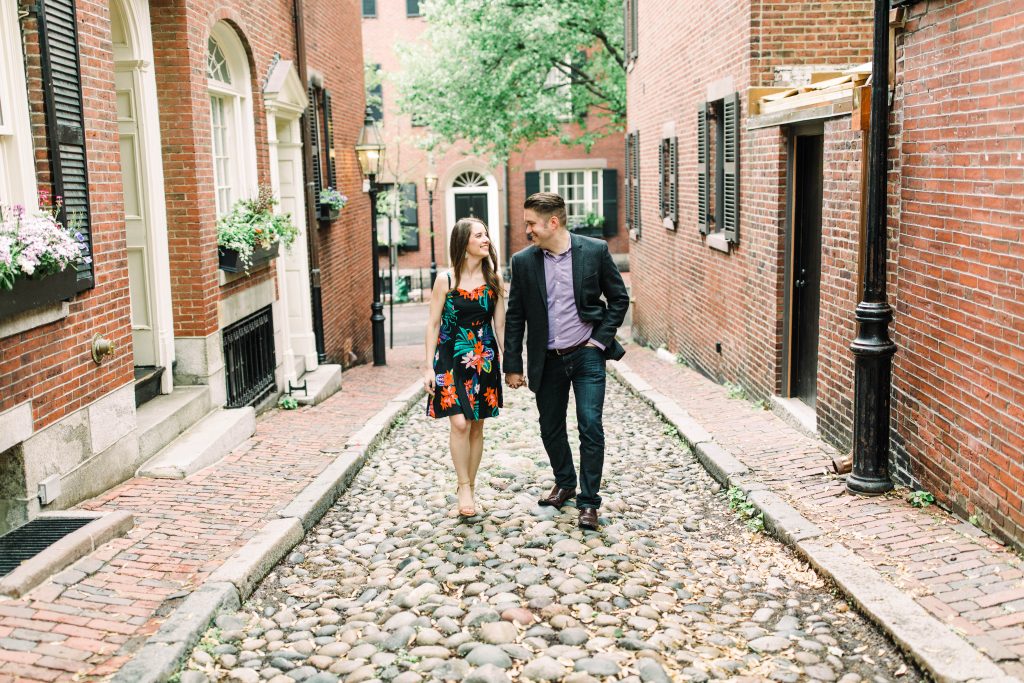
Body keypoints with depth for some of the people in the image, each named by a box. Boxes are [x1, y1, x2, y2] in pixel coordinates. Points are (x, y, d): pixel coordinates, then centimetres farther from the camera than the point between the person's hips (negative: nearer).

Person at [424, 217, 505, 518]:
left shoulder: (494, 279, 2)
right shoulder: (446, 280, -6)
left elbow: (500, 324, 6)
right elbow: (433, 325, -1)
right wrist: (429, 367, -4)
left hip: (483, 359, 3)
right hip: (451, 358, -3)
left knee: (477, 426, 7)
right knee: (460, 423, -12)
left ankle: (469, 486, 20)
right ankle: (464, 487, 3)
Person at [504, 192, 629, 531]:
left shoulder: (595, 250, -7)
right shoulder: (523, 261, -1)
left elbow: (619, 298, 2)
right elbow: (515, 316, 3)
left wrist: (601, 338, -5)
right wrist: (513, 366, 3)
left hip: (586, 354, -3)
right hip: (547, 360, 3)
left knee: (591, 427, -6)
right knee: (551, 428, 14)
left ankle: (588, 502, 7)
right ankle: (564, 483, 38)